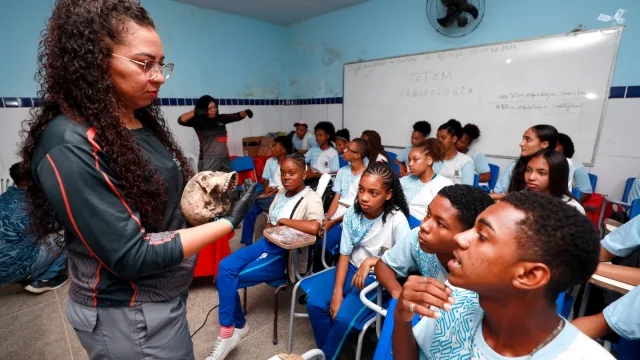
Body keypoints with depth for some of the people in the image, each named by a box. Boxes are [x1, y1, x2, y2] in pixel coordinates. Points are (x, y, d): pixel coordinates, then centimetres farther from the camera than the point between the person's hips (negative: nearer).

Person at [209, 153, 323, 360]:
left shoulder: (311, 199, -14)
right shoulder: (281, 193, 11)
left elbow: (314, 227, -34)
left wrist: (283, 221, -21)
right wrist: (270, 230, -4)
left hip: (285, 255, -8)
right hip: (266, 243, 8)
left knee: (229, 279, -13)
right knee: (225, 267, -11)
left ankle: (235, 328, 9)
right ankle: (230, 329, 3)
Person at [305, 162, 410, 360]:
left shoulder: (397, 220, -19)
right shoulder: (352, 213, -7)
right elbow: (345, 255, -5)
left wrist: (371, 261, -29)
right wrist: (337, 291, -13)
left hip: (379, 279, -4)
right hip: (352, 269, 4)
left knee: (343, 318, -22)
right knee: (315, 302, -14)